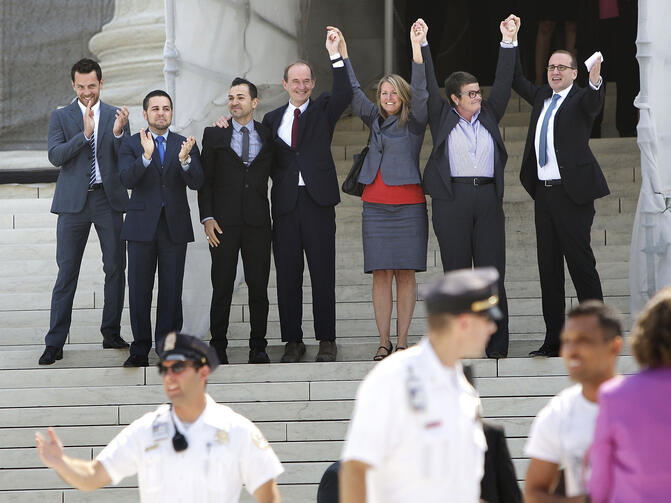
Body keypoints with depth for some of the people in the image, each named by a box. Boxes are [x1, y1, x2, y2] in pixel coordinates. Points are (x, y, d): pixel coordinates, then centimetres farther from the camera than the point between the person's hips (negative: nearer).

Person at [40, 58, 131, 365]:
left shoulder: (116, 116, 7)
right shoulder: (61, 117, 5)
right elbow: (55, 156, -9)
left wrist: (118, 133, -18)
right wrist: (84, 134, -20)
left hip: (109, 199, 2)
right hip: (74, 202, -2)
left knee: (116, 268, 4)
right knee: (67, 271, -2)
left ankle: (111, 333, 16)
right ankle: (54, 343, 0)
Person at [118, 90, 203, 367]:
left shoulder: (186, 145, 8)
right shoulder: (131, 145, 4)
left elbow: (196, 183, -5)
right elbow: (127, 179, -11)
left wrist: (185, 159, -24)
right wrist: (146, 156, -27)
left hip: (175, 226, 1)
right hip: (142, 226, -1)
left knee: (172, 290, 2)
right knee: (139, 290, 1)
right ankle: (140, 349, 7)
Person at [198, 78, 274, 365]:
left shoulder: (267, 136, 10)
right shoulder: (214, 134, 7)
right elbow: (205, 180, 6)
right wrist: (207, 218, -4)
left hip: (258, 222, 1)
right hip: (224, 221, -1)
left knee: (259, 285, 0)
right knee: (222, 286, -1)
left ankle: (258, 347, 6)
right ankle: (218, 346, 6)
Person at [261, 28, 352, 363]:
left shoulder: (323, 110, 7)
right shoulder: (272, 119, 14)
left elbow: (344, 95, -13)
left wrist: (335, 56, -18)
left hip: (318, 201, -2)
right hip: (285, 203, 2)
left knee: (323, 274, 1)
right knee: (287, 275, 3)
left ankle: (326, 341, 6)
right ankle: (292, 341, 10)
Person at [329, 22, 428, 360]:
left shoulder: (415, 121, 3)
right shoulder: (375, 119, 14)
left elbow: (420, 91, -9)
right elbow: (353, 92, 13)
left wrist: (417, 47, -17)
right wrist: (342, 53, 7)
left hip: (408, 205, -3)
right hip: (376, 205, 3)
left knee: (405, 274, -1)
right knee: (381, 274, -1)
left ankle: (402, 341, 2)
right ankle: (384, 342, 1)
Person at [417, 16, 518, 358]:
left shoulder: (489, 115, 17)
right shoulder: (443, 118, 10)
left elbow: (503, 83, 12)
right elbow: (429, 85, 4)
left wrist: (508, 43, 6)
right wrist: (422, 45, -2)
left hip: (488, 199, 2)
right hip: (452, 198, -2)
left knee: (492, 274, -1)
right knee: (456, 273, 0)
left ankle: (497, 346, -1)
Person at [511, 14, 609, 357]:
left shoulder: (580, 98, -2)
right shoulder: (542, 98, 17)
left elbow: (593, 104, -25)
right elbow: (518, 81, 31)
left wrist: (595, 79, -46)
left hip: (572, 191, -7)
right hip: (544, 191, 7)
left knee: (580, 263, -6)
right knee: (548, 267, 6)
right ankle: (554, 340, 10)